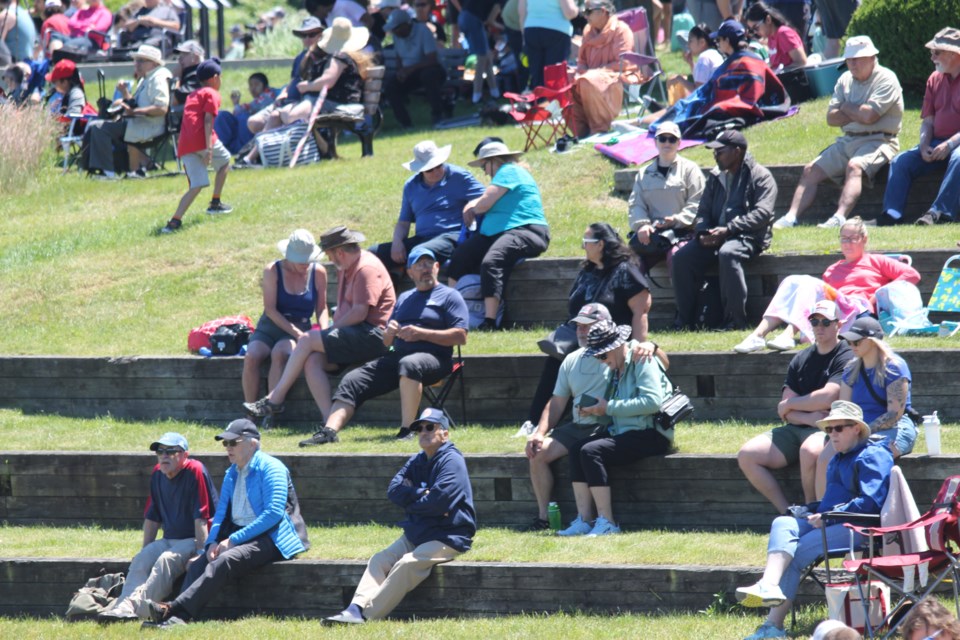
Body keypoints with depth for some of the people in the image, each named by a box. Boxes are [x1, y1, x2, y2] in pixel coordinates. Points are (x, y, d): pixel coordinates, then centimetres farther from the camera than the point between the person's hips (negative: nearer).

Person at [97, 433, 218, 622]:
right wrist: (145, 551, 12)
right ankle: (125, 606, -39)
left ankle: (135, 605, -49)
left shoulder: (195, 471, -14)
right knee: (140, 560, -18)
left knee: (166, 560, -32)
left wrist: (200, 554, -24)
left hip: (194, 540, -7)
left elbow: (201, 517, -19)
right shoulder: (157, 474, 8)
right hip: (169, 539, 7)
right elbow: (152, 517, 16)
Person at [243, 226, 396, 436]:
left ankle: (275, 399, -6)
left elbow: (359, 312, -18)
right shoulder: (347, 268, 21)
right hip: (356, 334, 10)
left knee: (307, 340, -15)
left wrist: (331, 330, -9)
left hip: (370, 335, -10)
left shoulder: (367, 269, -12)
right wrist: (327, 331, 6)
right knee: (312, 361, -14)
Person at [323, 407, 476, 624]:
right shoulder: (417, 462, 16)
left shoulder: (451, 461, -10)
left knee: (408, 563, -28)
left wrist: (410, 498, -5)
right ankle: (356, 609, -26)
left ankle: (368, 615, -32)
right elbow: (394, 490, 2)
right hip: (416, 534, 8)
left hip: (449, 537, -8)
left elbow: (438, 502, -22)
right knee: (379, 561, -11)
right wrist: (422, 494, -13)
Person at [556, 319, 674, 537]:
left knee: (591, 451, -24)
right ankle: (584, 520, -11)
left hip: (651, 435, -9)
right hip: (623, 431, 9)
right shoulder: (615, 368, 17)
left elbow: (652, 401, -23)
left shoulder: (641, 361, -11)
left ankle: (607, 522, -22)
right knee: (576, 449, -7)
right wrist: (595, 408, 2)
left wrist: (609, 408, -18)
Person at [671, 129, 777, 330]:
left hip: (748, 237, -6)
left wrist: (728, 230, -22)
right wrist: (704, 233, -6)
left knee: (727, 253, -39)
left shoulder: (760, 176, -1)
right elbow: (703, 211, 18)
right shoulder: (716, 177, 19)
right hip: (716, 236, 6)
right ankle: (685, 321, -11)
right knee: (682, 257, -17)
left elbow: (762, 213, -14)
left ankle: (736, 320, -32)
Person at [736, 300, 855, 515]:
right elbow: (785, 412, 8)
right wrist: (807, 417, -14)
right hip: (797, 429, 7)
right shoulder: (801, 360, 15)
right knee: (746, 455, -11)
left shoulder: (846, 358, -3)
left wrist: (790, 405, -2)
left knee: (810, 450, -40)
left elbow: (828, 397, -17)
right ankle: (787, 513, -11)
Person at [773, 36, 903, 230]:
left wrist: (847, 108, -2)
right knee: (811, 170, -5)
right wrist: (859, 114, -7)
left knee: (854, 166, -35)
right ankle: (791, 217, -13)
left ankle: (839, 218, -49)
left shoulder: (886, 79, -7)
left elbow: (869, 115, -20)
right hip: (847, 141, 8)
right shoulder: (845, 80, 15)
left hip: (877, 140, -8)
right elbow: (831, 118, 7)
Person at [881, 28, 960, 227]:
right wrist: (924, 146, -5)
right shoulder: (935, 79, 13)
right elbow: (928, 120, 14)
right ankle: (891, 215, -22)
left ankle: (939, 212, -44)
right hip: (937, 143, 6)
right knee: (900, 162, -13)